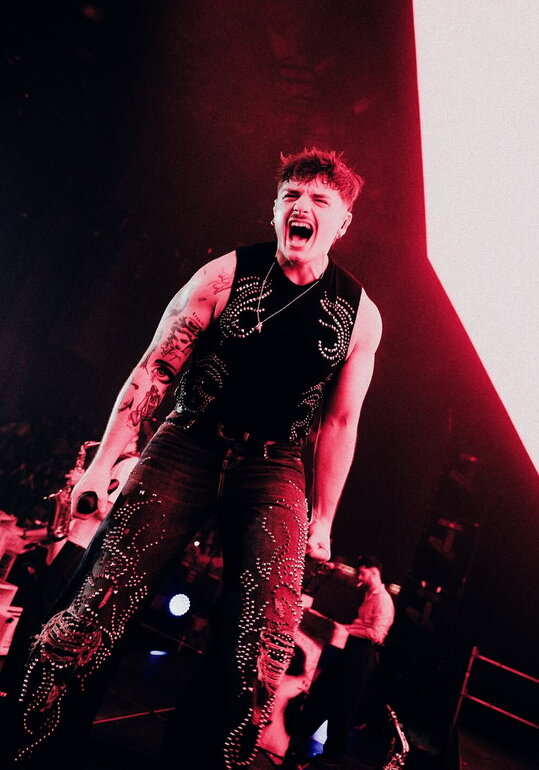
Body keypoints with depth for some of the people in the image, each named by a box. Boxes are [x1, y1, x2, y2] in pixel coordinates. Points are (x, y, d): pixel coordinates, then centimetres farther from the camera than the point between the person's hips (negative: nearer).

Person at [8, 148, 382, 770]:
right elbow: (154, 369, 1)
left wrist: (322, 520, 12)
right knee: (100, 601, -15)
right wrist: (103, 462, -4)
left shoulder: (360, 314, 4)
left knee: (268, 637, -18)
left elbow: (340, 421, 11)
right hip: (187, 445, -1)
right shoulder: (224, 275, -1)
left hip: (273, 466, 2)